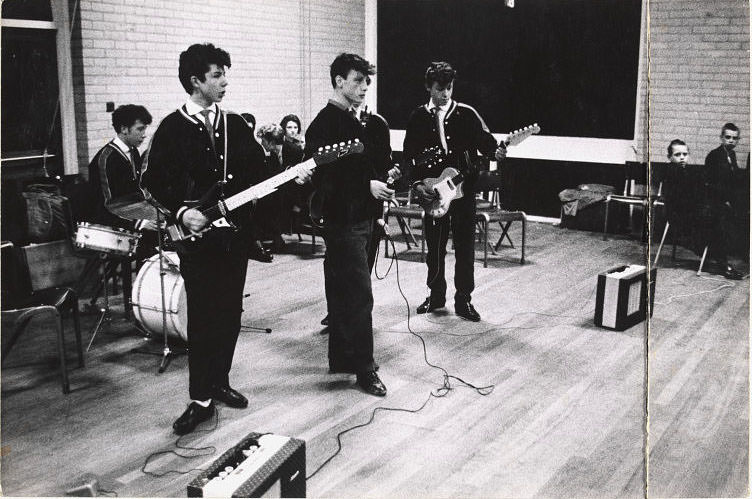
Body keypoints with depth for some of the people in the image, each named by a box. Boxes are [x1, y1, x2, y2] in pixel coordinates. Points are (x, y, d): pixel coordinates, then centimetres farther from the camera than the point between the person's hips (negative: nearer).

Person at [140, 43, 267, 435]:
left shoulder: (234, 124, 9)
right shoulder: (172, 128, -4)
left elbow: (260, 167, 10)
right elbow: (152, 181, -4)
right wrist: (180, 212, -17)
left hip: (235, 230, 5)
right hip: (196, 235, -4)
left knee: (230, 313, 11)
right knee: (202, 317, -3)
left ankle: (219, 382, 26)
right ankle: (200, 399, 6)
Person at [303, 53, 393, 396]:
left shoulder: (350, 121, 16)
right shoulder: (325, 123, -14)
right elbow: (323, 174, -22)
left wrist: (381, 180, 10)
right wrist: (368, 185, -22)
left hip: (357, 218, 10)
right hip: (342, 219, -10)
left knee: (342, 291, 16)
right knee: (360, 295, -7)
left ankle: (341, 359, 26)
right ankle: (364, 368, 1)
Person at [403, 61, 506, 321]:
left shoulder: (466, 114, 2)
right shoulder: (419, 117, 5)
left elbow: (484, 139, -3)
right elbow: (409, 155, 6)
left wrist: (495, 151, -26)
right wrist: (418, 183, -5)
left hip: (464, 187, -1)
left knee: (465, 246, 0)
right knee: (434, 246, 9)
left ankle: (463, 299, 11)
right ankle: (436, 295, 25)